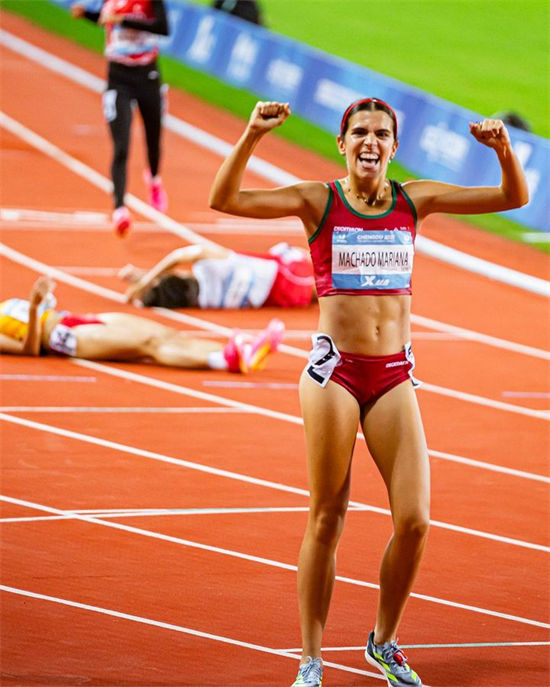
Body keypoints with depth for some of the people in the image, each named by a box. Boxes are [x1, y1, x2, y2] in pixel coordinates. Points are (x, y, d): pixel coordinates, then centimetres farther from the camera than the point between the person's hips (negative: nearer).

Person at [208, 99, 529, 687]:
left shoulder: (414, 200, 7)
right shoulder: (318, 200, -1)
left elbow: (513, 198, 8)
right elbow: (224, 200, -11)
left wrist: (503, 149, -10)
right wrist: (252, 135, -22)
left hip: (394, 374, 3)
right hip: (334, 368, -3)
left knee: (414, 521, -4)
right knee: (326, 520, 0)